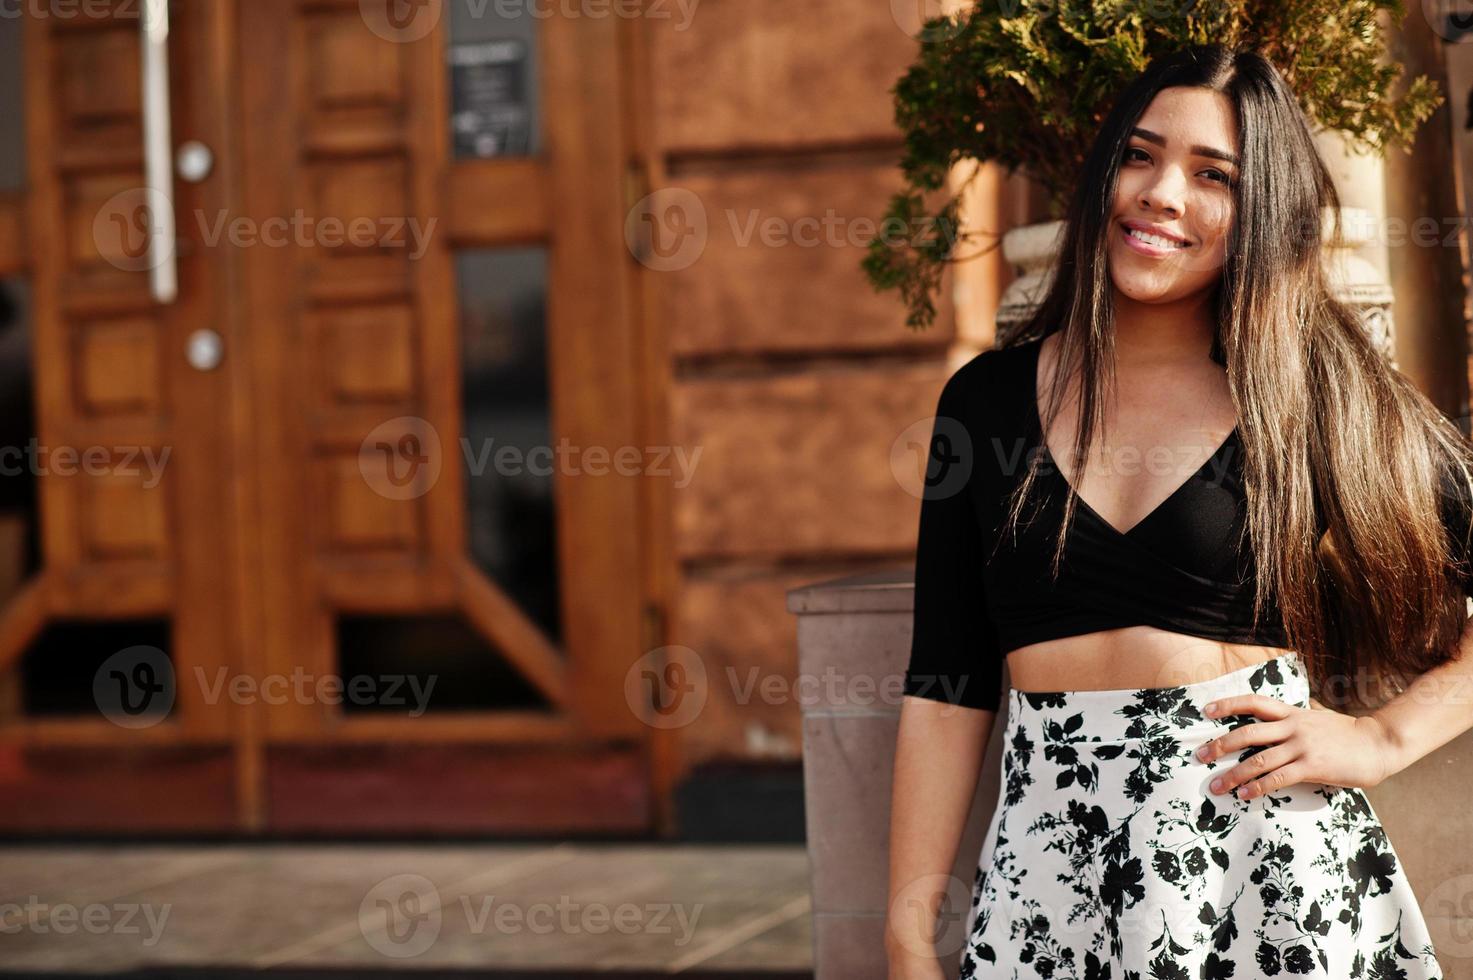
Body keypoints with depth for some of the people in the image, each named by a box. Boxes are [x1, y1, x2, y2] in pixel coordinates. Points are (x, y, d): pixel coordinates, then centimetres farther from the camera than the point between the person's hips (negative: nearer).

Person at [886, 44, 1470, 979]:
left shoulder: (1319, 401, 0)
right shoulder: (988, 399, 6)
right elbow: (947, 688, 5)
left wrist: (1384, 739, -7)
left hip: (1272, 861, -2)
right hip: (1050, 858, 2)